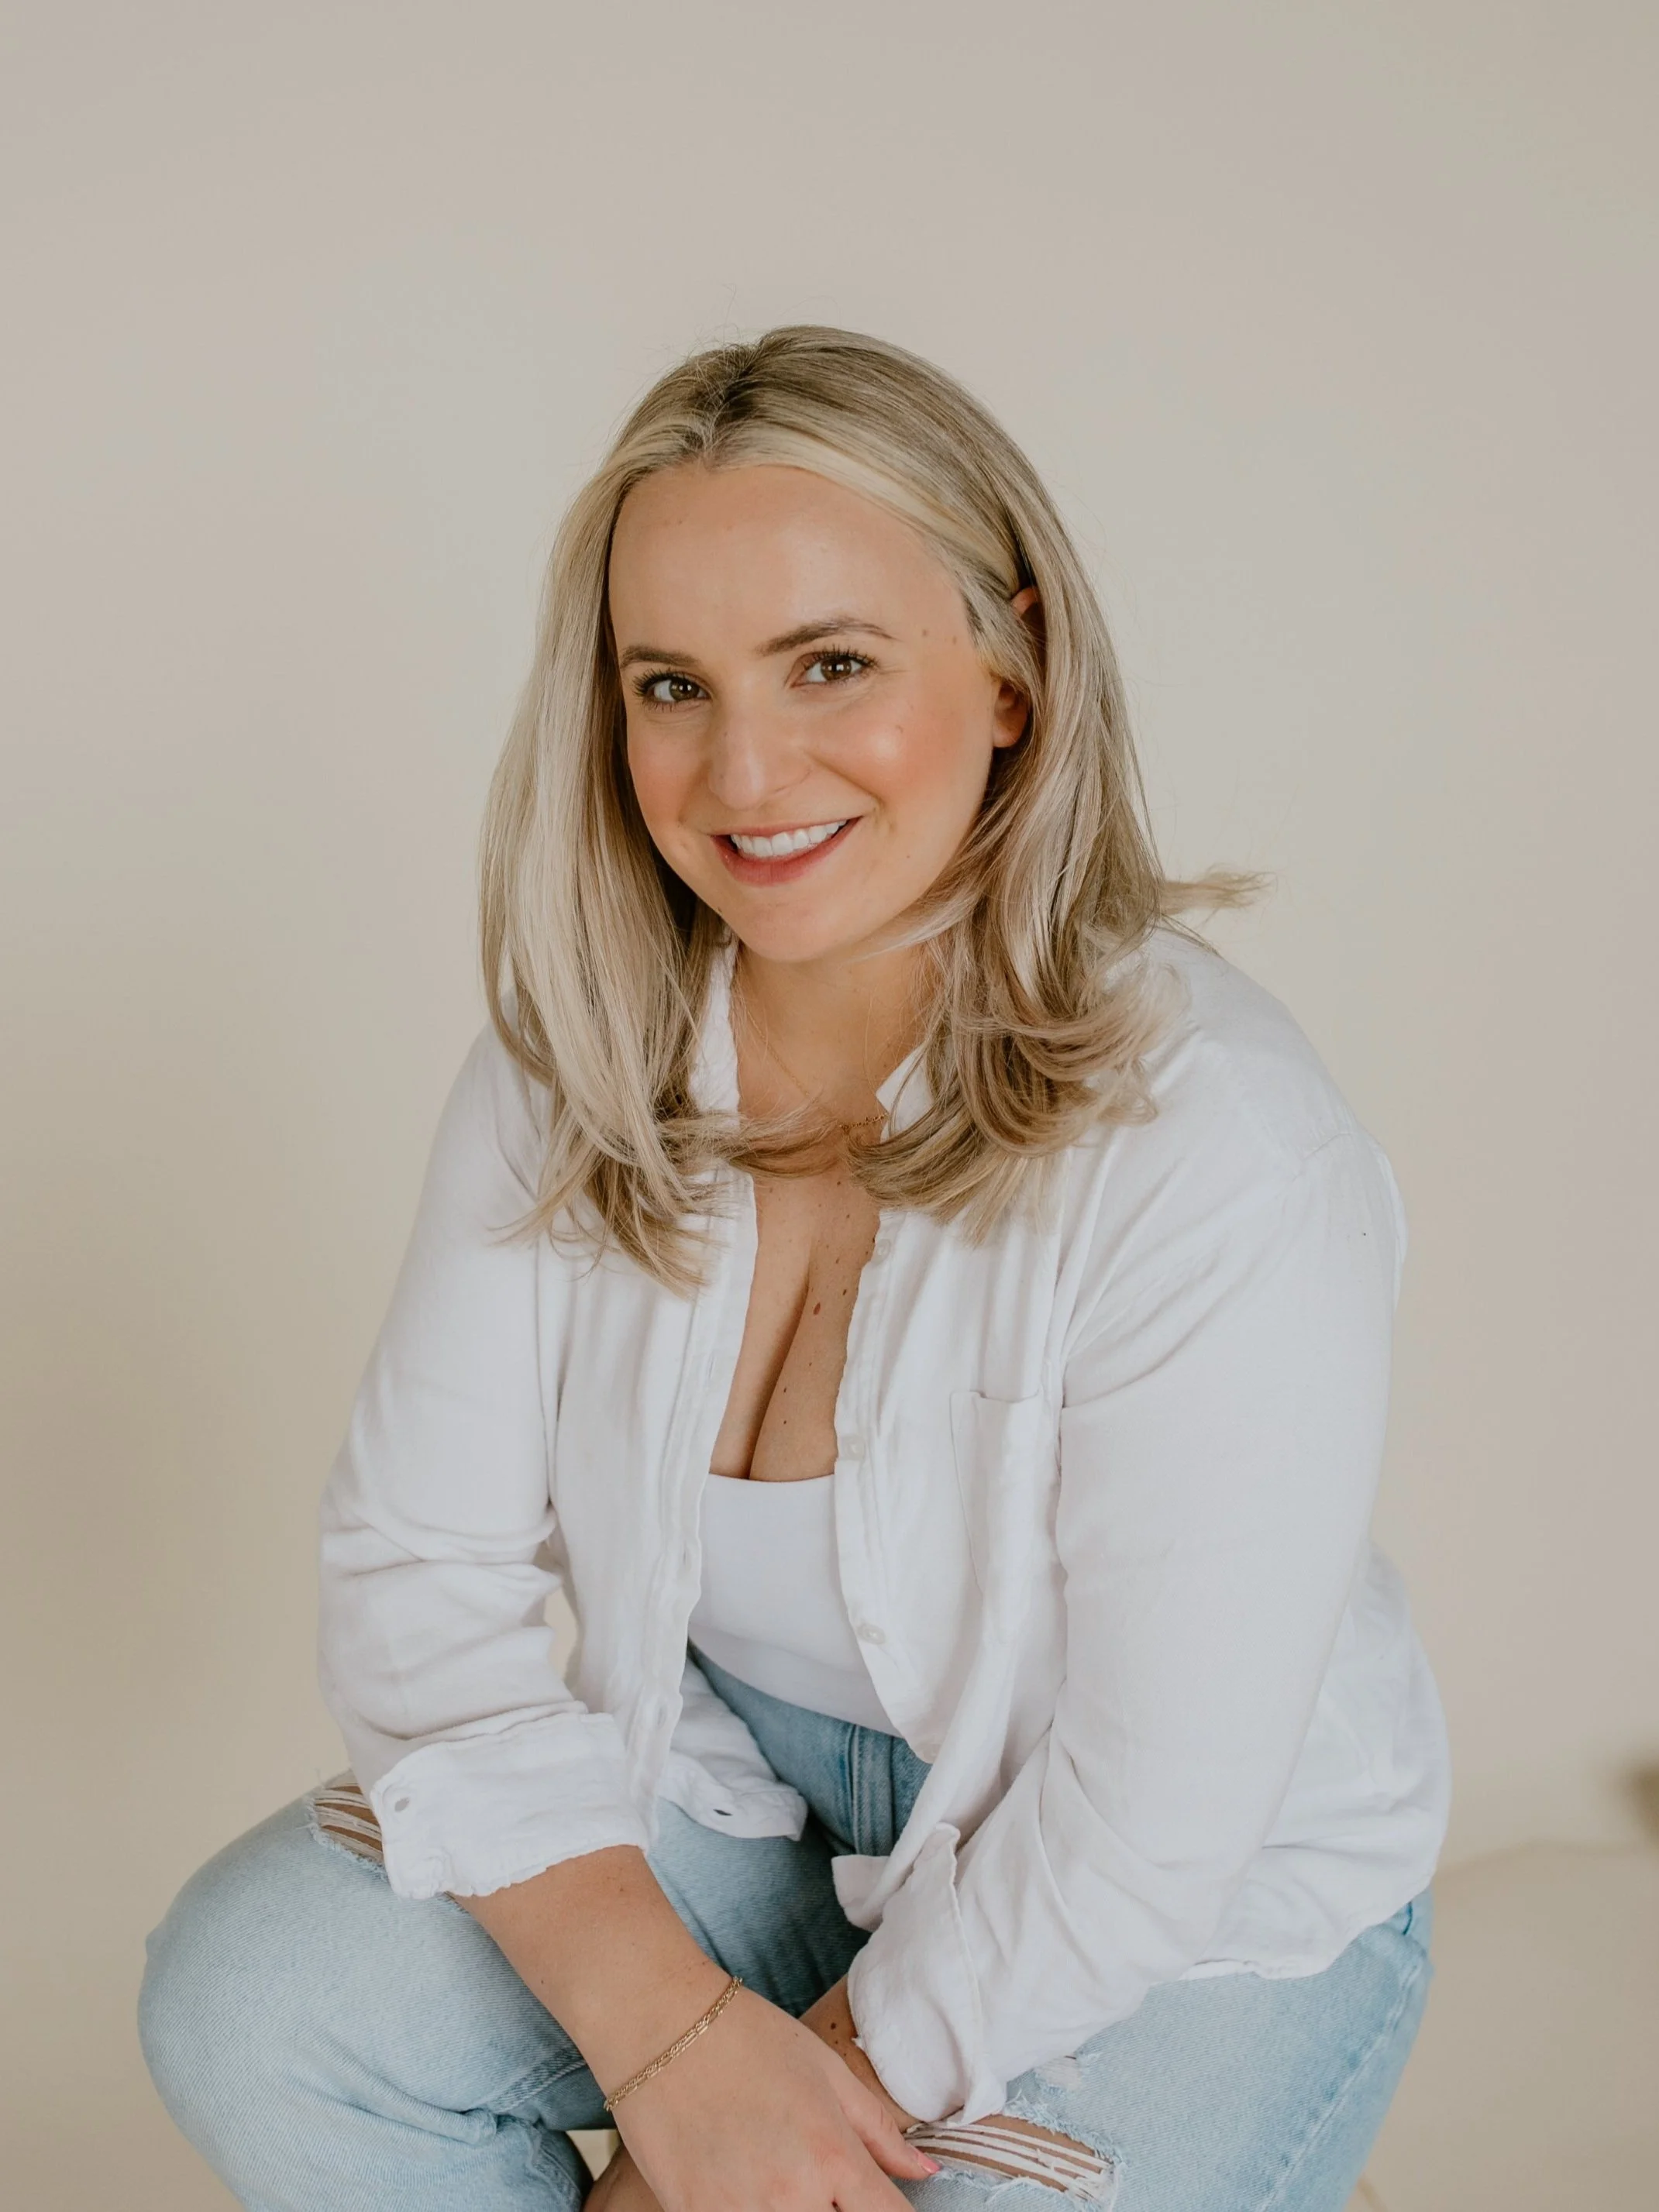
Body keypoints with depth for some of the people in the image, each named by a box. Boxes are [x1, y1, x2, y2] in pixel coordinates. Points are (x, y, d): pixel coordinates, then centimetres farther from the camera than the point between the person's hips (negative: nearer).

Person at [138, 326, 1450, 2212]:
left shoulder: (1220, 1154, -29)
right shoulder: (576, 1059, -12)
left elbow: (1145, 1832, -24)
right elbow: (425, 1560, -11)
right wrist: (669, 2033, -22)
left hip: (1193, 1918, -3)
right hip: (739, 1776, 4)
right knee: (246, 2000, -13)